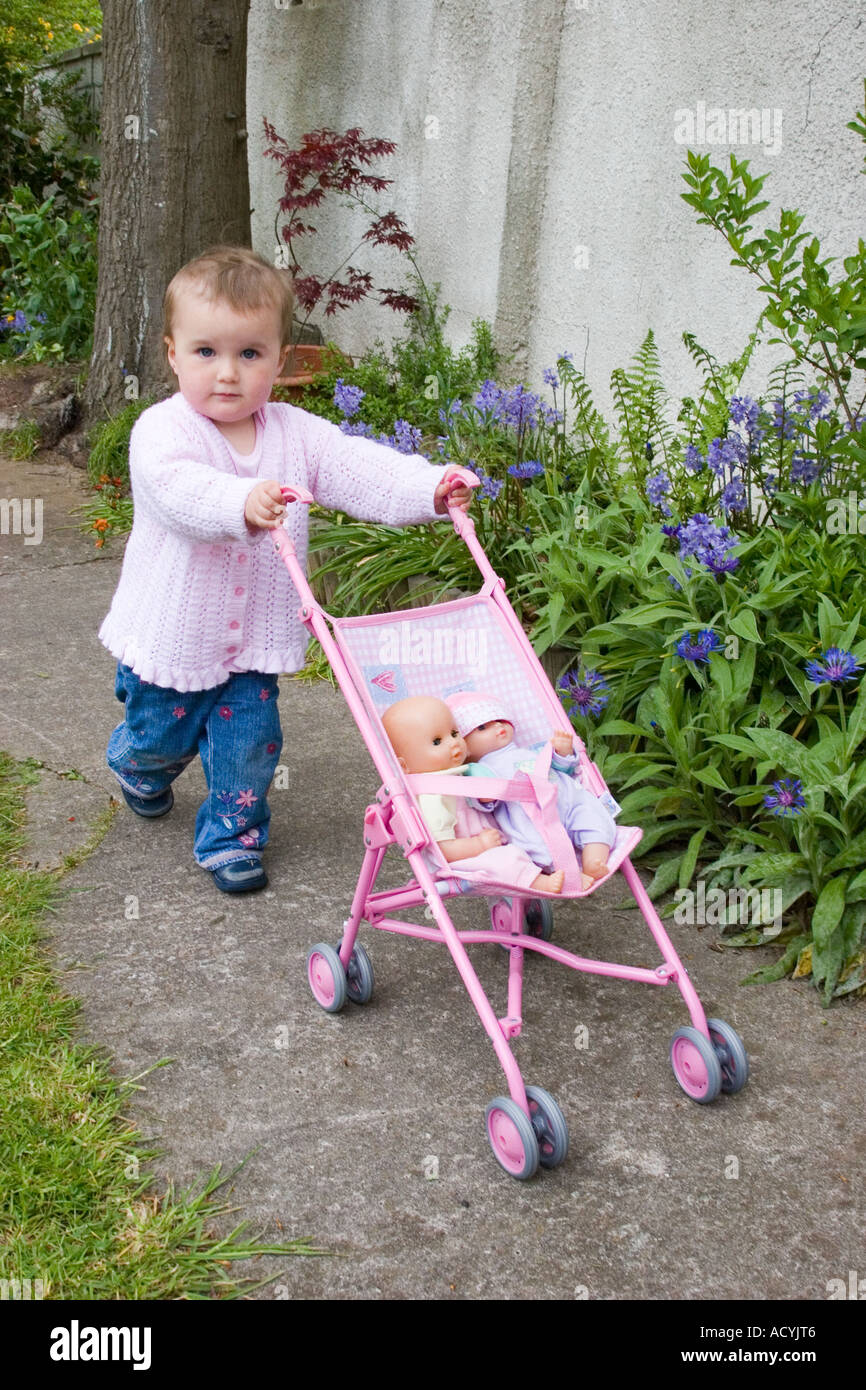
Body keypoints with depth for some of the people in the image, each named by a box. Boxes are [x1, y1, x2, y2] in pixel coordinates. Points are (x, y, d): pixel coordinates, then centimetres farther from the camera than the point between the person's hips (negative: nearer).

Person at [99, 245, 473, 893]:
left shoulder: (296, 433, -5)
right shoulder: (162, 430, -19)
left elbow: (362, 469, -14)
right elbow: (178, 487, -39)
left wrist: (432, 488, -32)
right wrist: (241, 502, -59)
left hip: (254, 639, 2)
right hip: (171, 633, -2)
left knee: (248, 746, 4)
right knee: (161, 736, 18)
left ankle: (231, 834, 27)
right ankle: (140, 767, 53)